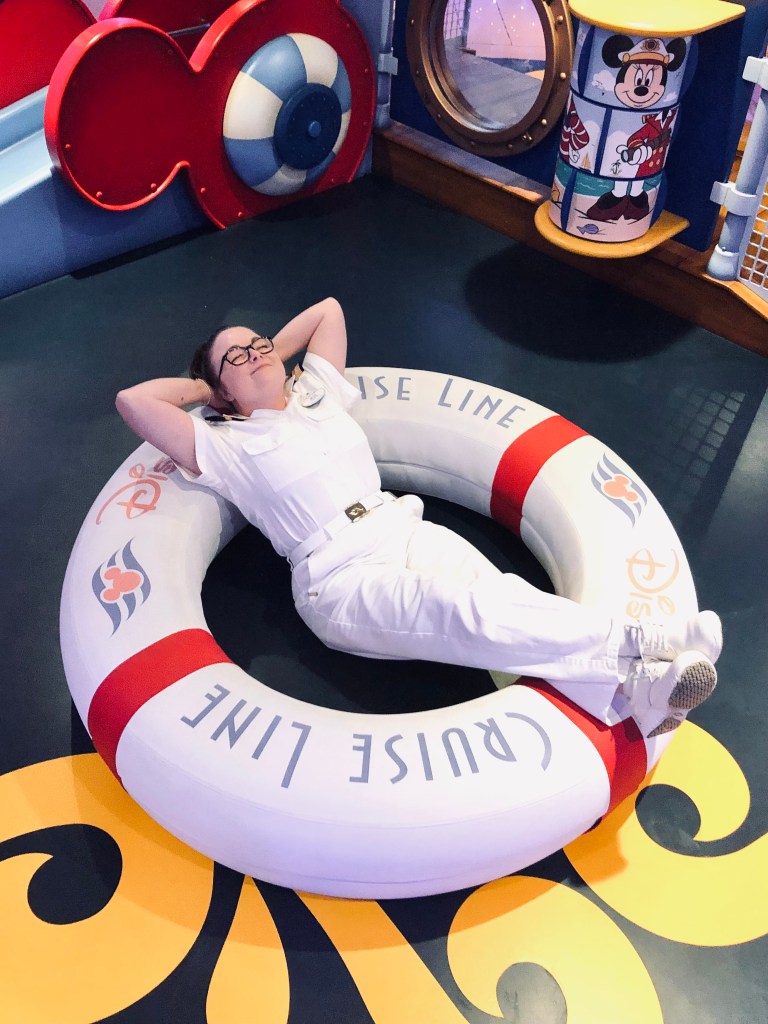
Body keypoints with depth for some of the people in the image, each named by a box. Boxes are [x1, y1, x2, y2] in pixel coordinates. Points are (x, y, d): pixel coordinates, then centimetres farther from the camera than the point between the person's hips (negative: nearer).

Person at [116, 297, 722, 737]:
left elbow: (328, 309, 37)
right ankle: (636, 642, -44)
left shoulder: (317, 392, 26)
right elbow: (133, 401, 3)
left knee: (494, 595, -26)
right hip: (340, 578, -5)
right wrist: (204, 386, 17)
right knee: (467, 612, -32)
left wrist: (274, 353, 35)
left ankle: (631, 686, -46)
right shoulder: (225, 447, 11)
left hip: (408, 530, 5)